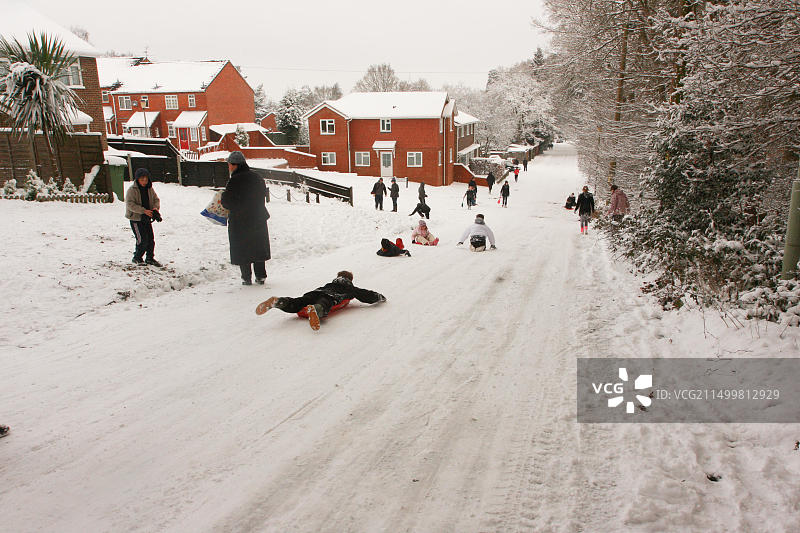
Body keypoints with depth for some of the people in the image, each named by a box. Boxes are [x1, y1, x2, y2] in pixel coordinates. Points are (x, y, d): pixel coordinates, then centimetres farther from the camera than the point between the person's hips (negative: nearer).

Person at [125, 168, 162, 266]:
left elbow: (156, 199, 12)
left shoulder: (150, 189, 5)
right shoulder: (132, 190, -12)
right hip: (135, 218, -6)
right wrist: (144, 211, -27)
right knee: (142, 239, -10)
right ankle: (137, 258, 10)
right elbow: (130, 204, -20)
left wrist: (156, 208, -10)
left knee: (151, 239, 7)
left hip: (147, 218, 6)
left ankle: (149, 258, 23)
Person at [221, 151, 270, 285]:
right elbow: (263, 195, 13)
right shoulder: (257, 177, 3)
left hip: (239, 221, -5)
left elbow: (227, 202, -15)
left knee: (242, 249, 6)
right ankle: (260, 276, 15)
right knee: (258, 247, 14)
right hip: (258, 219, 5)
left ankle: (246, 278, 7)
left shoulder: (235, 180, -16)